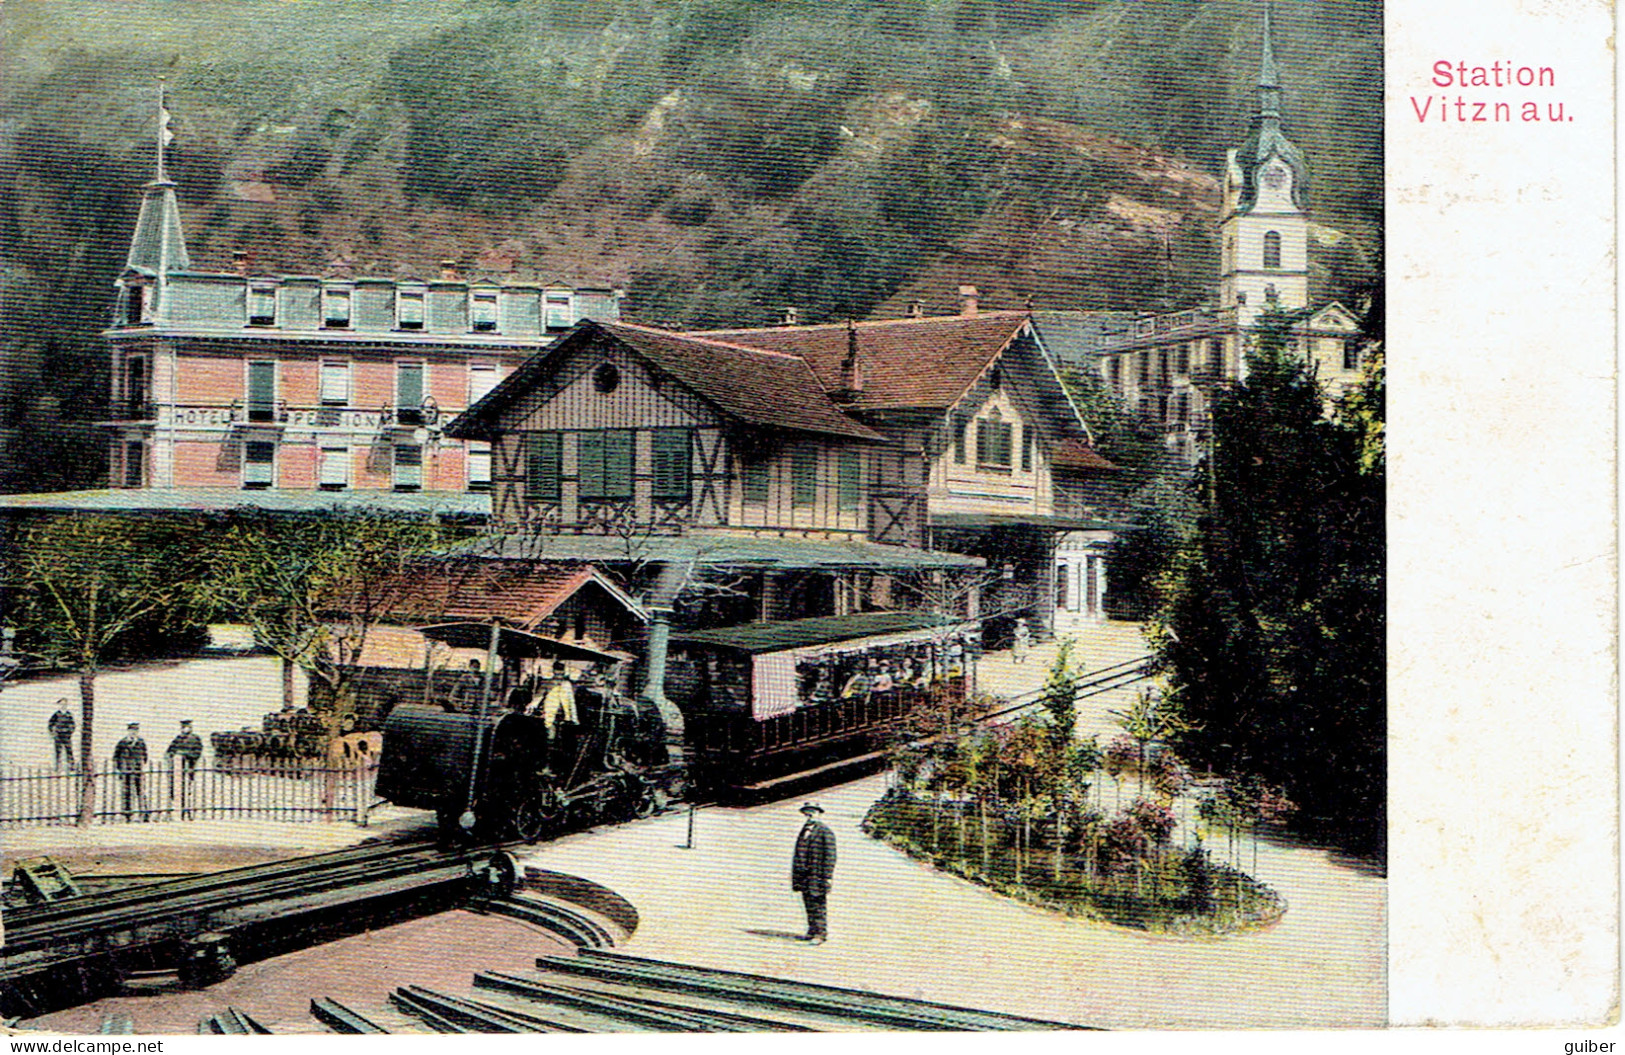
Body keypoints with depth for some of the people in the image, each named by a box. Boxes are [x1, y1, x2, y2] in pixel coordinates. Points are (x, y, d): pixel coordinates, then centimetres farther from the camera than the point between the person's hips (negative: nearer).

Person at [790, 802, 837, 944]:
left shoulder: (825, 832, -7)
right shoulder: (805, 831, 16)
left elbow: (830, 856, -10)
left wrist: (827, 876, -15)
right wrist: (795, 874, 19)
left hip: (817, 875, -7)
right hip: (804, 875, 7)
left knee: (819, 905, -5)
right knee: (808, 904, 10)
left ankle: (821, 934, -2)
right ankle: (812, 931, 17)